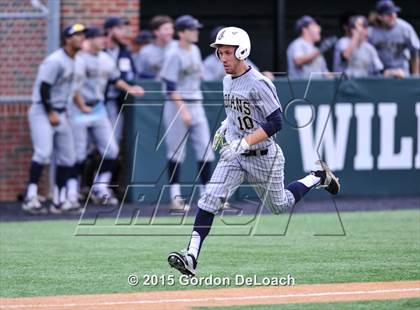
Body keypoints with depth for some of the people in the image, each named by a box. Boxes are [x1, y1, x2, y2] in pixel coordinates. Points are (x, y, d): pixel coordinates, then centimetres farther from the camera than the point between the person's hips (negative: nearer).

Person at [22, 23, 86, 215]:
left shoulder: (72, 61, 10)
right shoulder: (55, 61, -17)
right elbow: (43, 88, -20)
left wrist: (63, 111, 11)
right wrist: (50, 114, -18)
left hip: (60, 113, 9)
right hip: (42, 112, -9)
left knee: (67, 156, 8)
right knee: (43, 152, -20)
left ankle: (60, 201, 13)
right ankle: (31, 198, -19)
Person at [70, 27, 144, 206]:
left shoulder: (105, 59, 9)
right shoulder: (79, 58, -16)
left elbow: (114, 79, 24)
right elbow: (73, 86, -20)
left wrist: (129, 89, 11)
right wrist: (83, 108, -15)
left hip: (98, 109, 8)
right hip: (79, 111, -8)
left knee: (111, 150, 5)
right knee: (79, 153, -3)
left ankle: (100, 190, 15)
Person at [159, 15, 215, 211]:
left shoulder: (195, 51, 10)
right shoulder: (174, 55, -12)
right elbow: (170, 87, -16)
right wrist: (183, 111, -21)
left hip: (196, 105, 7)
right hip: (177, 106, -7)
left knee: (205, 149, 2)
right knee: (176, 152, -1)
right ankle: (175, 197, 5)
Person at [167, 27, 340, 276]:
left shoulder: (258, 83, -22)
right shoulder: (228, 81, 4)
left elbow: (276, 123, -25)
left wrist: (243, 143, -30)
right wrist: (226, 126, 9)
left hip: (263, 156, -6)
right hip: (234, 155, 6)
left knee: (279, 205, 14)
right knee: (210, 199, -13)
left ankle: (318, 177, 38)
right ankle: (192, 256, -19)